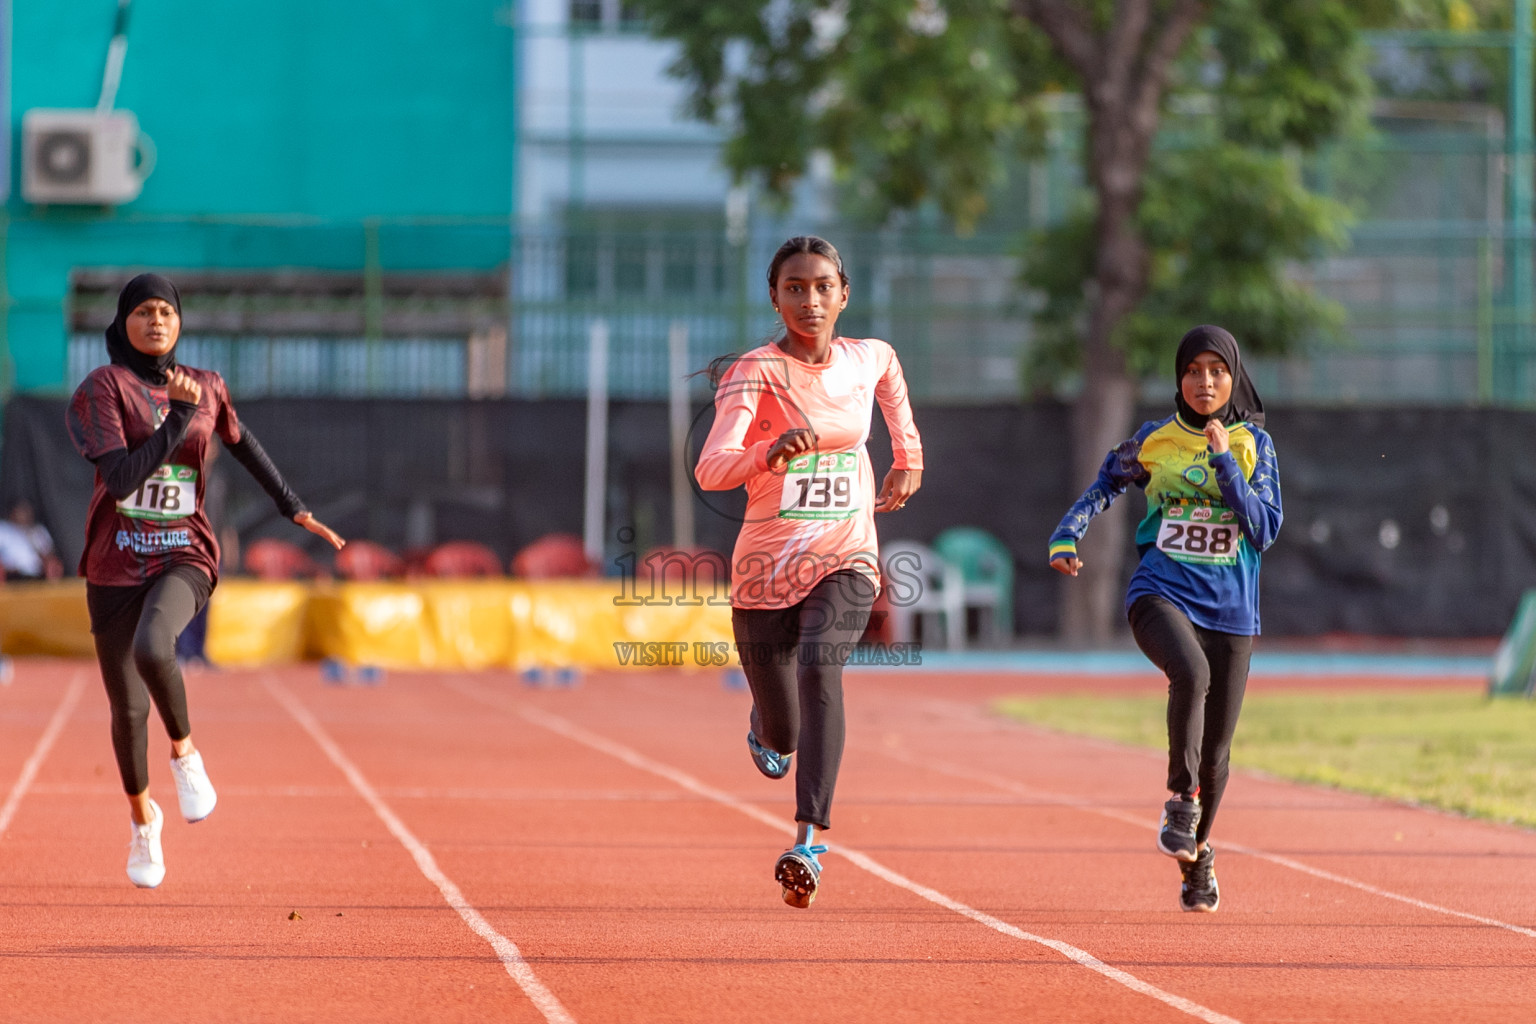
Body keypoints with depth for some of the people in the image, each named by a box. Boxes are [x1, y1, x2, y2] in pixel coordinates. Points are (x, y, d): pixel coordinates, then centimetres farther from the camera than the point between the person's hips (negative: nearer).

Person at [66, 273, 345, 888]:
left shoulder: (206, 389, 4)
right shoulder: (103, 388, -8)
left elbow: (242, 445, 23)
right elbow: (122, 478, -20)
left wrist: (295, 510, 28)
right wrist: (181, 416, -21)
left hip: (184, 559, 0)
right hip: (116, 565, 0)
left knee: (151, 647, -34)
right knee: (128, 708, 7)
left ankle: (184, 753, -8)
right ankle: (142, 817, 34)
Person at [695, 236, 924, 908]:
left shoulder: (871, 359, 1)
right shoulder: (754, 373, -12)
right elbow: (709, 471, -26)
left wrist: (908, 457, 33)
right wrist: (771, 451, -44)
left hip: (844, 562, 1)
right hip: (766, 567, -1)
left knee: (819, 671, -30)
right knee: (780, 736, 9)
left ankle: (809, 840, -37)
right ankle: (765, 729, 50)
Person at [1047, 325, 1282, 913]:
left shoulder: (1253, 445, 4)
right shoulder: (1155, 441, 5)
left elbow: (1264, 530, -6)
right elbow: (1107, 484, 22)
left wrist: (1224, 461, -13)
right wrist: (1067, 535, 7)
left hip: (1229, 606, 1)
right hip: (1161, 593, -1)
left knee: (1215, 748, 5)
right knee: (1191, 672, -36)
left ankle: (1197, 856, 31)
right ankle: (1181, 797, -21)